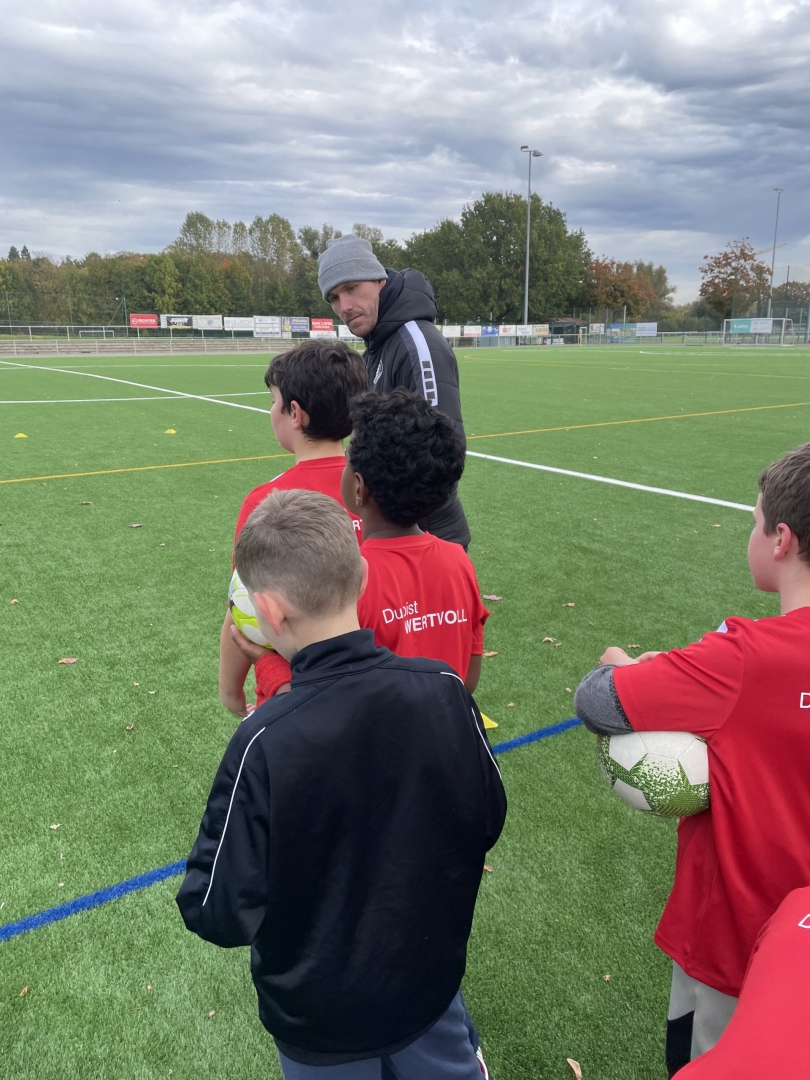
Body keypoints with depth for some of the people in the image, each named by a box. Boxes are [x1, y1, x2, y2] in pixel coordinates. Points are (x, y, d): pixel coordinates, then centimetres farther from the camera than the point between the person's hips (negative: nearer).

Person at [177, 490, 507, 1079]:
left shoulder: (263, 743, -33)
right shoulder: (444, 688, -23)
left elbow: (220, 916, -23)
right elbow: (488, 819, -7)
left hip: (322, 1014, -2)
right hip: (431, 978, 3)